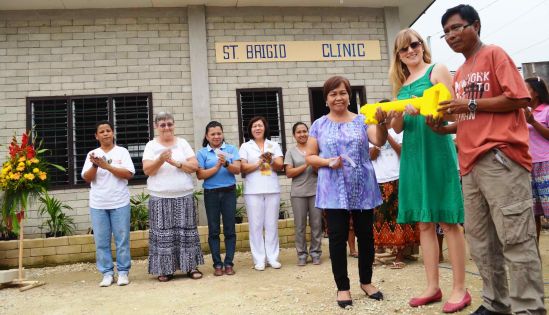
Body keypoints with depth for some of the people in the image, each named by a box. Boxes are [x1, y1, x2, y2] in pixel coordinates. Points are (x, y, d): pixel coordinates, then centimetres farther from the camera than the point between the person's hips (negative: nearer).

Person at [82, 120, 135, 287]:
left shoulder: (122, 152, 3)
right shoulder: (92, 154, 9)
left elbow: (129, 174, -8)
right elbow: (87, 178, 2)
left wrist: (107, 166, -14)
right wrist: (95, 165, -16)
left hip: (120, 203, -2)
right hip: (98, 204, 2)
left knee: (122, 239, 3)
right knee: (101, 241, 5)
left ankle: (123, 272, 12)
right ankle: (107, 273, 15)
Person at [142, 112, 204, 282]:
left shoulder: (183, 143, 7)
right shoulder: (151, 145, 3)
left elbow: (194, 166, -1)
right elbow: (147, 170, -7)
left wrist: (175, 162, -14)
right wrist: (161, 160, -23)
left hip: (184, 197, 1)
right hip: (160, 198, -1)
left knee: (186, 231, 5)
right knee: (163, 233, 1)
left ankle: (191, 266, 15)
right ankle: (165, 269, 12)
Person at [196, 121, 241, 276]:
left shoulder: (231, 149, 5)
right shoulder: (202, 153, 4)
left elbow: (237, 170, -3)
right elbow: (200, 175, -4)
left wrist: (226, 164, -20)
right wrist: (217, 167, -14)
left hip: (229, 192, 0)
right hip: (211, 194, 0)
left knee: (230, 229, 2)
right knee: (213, 230, 4)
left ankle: (229, 263, 10)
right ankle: (217, 264, 12)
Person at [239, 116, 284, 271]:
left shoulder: (274, 145, 12)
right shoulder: (245, 146, 8)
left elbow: (279, 166, 3)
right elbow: (243, 168, -1)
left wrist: (270, 160, -17)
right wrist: (258, 163, -15)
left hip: (272, 190, 2)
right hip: (253, 191, -1)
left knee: (272, 224, 4)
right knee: (256, 225, 0)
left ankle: (272, 257, 11)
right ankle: (259, 259, 5)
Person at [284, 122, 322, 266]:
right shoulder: (291, 152, 7)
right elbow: (289, 173, -2)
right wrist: (306, 165, -9)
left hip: (315, 191, 1)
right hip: (298, 193, -1)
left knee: (316, 224, 2)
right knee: (300, 226, 1)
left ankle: (315, 253, 12)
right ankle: (302, 254, 11)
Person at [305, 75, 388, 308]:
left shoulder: (362, 120, 4)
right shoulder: (319, 125, 4)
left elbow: (380, 141, -12)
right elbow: (309, 157, 6)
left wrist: (381, 122, -33)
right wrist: (328, 162, -14)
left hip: (363, 188, 1)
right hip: (334, 191, -1)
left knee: (365, 235, 10)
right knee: (337, 237, 2)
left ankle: (366, 281, 28)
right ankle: (343, 287, 15)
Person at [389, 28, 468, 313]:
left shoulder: (437, 70, 3)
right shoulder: (401, 84, 17)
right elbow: (398, 127, 14)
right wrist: (395, 115, -9)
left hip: (436, 148, -5)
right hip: (412, 154, 6)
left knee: (447, 220, -3)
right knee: (424, 223, 7)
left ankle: (459, 289, 5)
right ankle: (433, 286, 16)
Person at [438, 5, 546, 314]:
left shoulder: (494, 54, 1)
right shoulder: (460, 74, 22)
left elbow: (519, 98, -10)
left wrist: (471, 105, -12)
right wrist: (446, 127, 11)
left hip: (500, 158, -8)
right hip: (471, 163, 8)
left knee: (515, 237, -6)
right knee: (480, 238, 10)